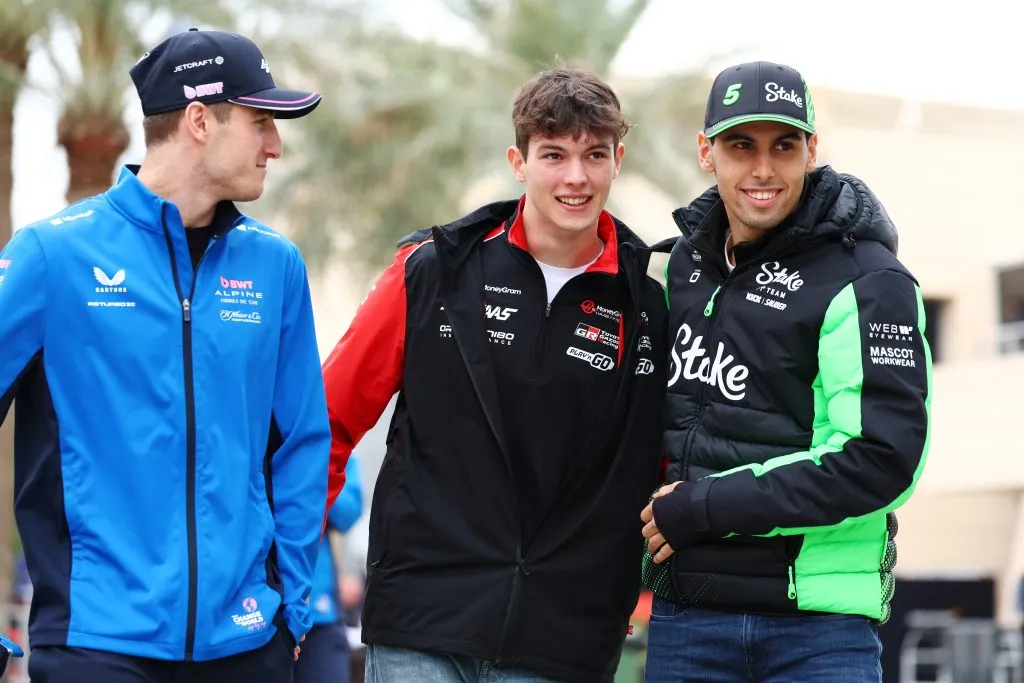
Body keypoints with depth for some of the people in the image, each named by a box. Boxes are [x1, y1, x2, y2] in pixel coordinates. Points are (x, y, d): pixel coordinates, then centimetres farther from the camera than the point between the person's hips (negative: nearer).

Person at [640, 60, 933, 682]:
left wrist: (708, 507, -15)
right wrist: (663, 506, 9)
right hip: (685, 613, 6)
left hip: (818, 626, -5)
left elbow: (882, 461, -17)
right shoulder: (688, 258, 11)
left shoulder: (867, 283, -9)